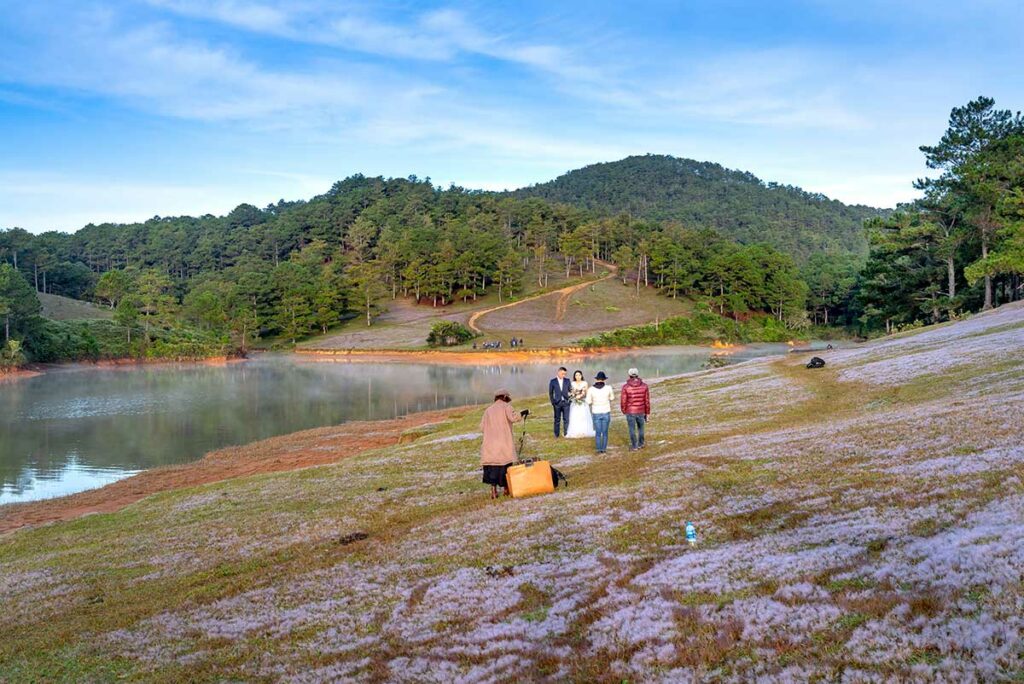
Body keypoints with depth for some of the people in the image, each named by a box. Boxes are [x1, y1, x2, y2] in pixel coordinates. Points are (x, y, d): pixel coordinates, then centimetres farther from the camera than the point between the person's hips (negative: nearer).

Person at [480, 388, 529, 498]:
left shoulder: (488, 410, 15)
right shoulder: (506, 406, 3)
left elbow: (481, 427, 12)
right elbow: (513, 417, -17)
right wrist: (523, 413, -3)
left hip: (490, 443, 3)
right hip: (504, 443, -3)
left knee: (492, 465, 2)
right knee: (505, 465, 7)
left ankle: (494, 489, -5)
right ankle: (506, 489, 15)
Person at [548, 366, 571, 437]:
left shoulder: (567, 380, 5)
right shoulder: (553, 381, -1)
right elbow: (550, 393, 4)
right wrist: (552, 402, 1)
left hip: (566, 402, 1)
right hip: (557, 403, -1)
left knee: (566, 419, 0)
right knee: (557, 419, 6)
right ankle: (556, 434, 14)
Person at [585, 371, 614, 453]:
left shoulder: (591, 389, -10)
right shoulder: (608, 388, -10)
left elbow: (588, 402, -4)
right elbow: (612, 398, 8)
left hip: (596, 413, 0)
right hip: (606, 413, 0)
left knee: (598, 432, 11)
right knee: (605, 432, 13)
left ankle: (599, 449, 13)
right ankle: (604, 449, 15)